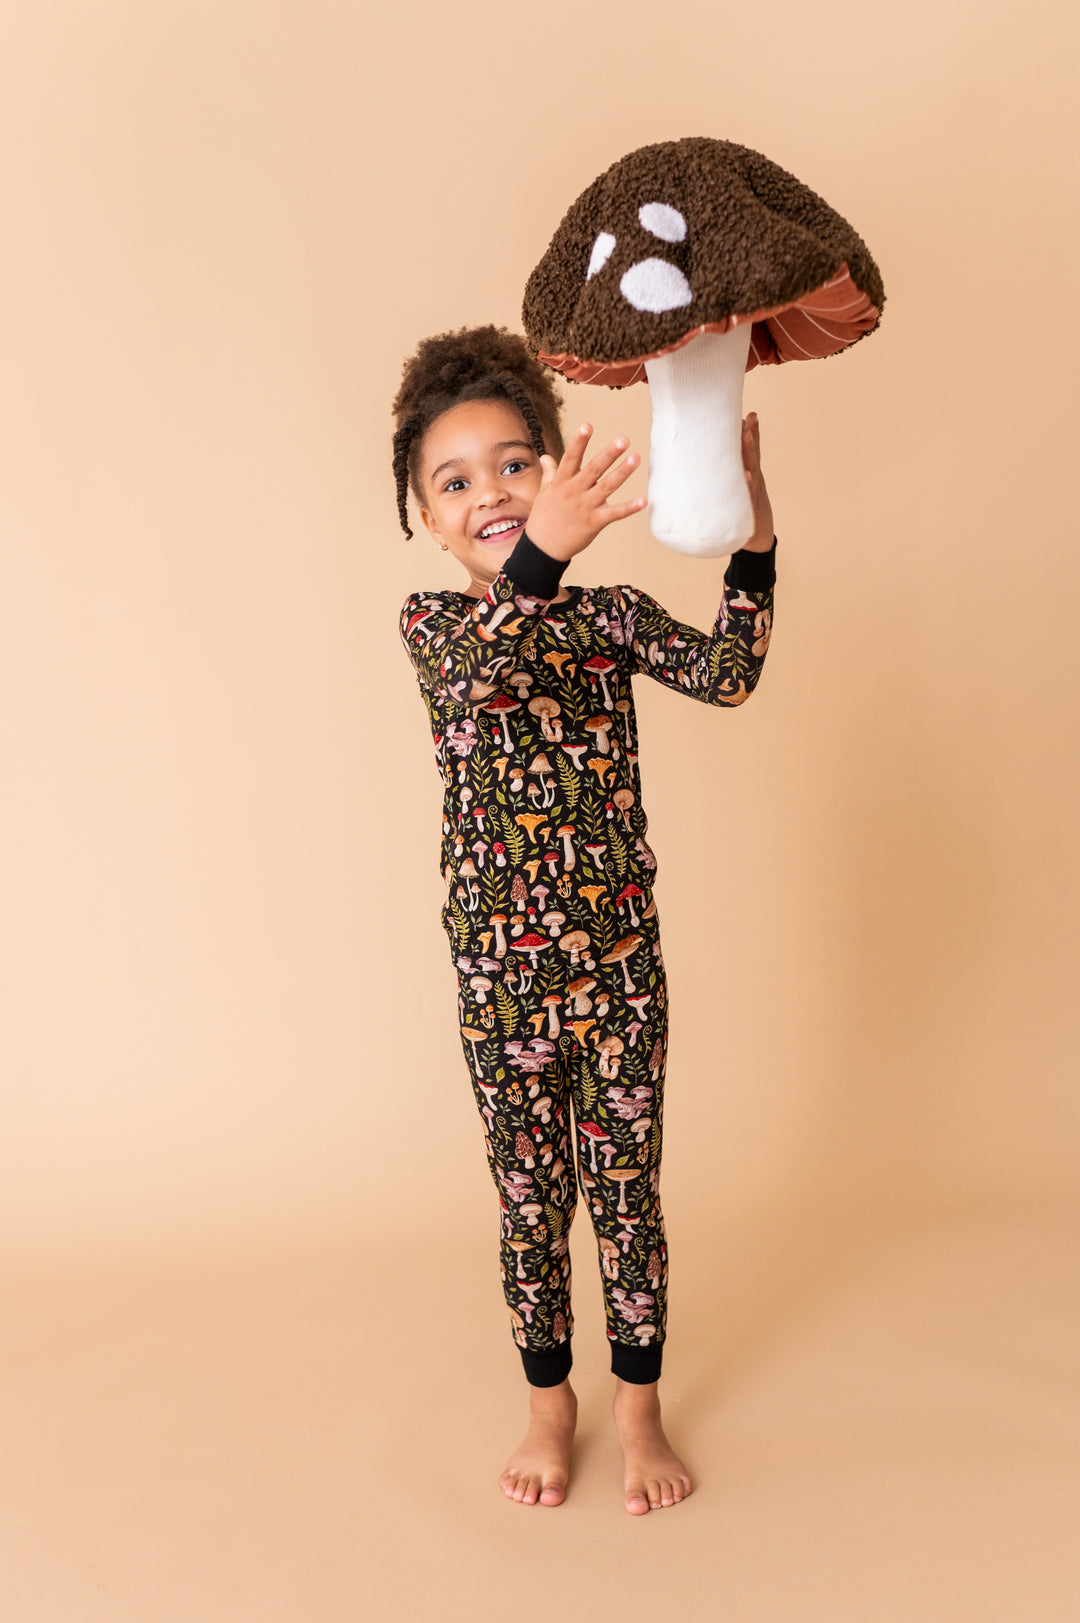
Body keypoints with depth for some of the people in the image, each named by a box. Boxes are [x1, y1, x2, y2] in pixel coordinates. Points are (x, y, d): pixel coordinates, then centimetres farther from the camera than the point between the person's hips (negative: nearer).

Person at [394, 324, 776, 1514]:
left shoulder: (611, 614, 1)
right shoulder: (431, 621, -3)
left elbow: (726, 677, -16)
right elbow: (473, 675, -28)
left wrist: (752, 543, -27)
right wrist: (543, 558, -47)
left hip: (621, 960, 1)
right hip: (500, 969, 0)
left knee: (627, 1190, 12)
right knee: (530, 1198, 13)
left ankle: (637, 1406, 32)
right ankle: (549, 1402, 35)